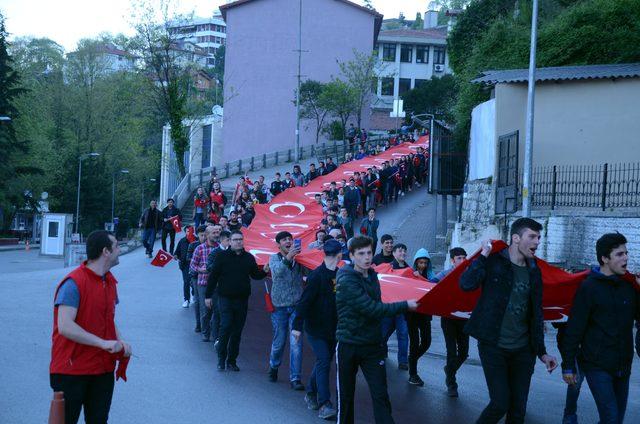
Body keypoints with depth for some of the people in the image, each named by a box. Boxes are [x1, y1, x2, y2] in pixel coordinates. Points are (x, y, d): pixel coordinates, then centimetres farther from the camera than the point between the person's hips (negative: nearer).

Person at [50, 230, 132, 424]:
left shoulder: (110, 281, 10)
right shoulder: (74, 283, -17)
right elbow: (65, 326, -25)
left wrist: (120, 341, 1)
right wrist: (103, 343, -26)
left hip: (103, 368, 8)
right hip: (71, 370, -7)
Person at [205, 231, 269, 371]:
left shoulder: (249, 257, 7)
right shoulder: (222, 256, -2)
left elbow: (255, 275, 13)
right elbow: (213, 276, -1)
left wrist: (264, 271, -8)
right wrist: (208, 295, -2)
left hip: (242, 299, 3)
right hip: (226, 298, -3)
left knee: (237, 331, 6)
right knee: (225, 327, -11)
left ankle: (232, 361, 15)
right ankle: (221, 358, 2)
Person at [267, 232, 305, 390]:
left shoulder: (298, 258, 3)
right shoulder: (274, 258, -1)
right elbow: (277, 271, -23)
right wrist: (288, 258, -40)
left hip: (296, 306, 0)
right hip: (279, 306, 0)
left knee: (296, 343, -6)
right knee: (279, 341, 10)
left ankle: (295, 378, 0)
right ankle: (273, 366, 38)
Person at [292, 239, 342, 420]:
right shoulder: (317, 275, -16)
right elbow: (304, 301, -18)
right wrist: (297, 325, -20)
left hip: (332, 328, 7)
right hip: (316, 328, -7)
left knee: (323, 361, 15)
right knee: (323, 362, -11)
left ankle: (311, 394, 33)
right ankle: (324, 405, -11)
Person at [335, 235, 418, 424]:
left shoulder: (372, 275, 6)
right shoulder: (347, 281, -17)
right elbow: (372, 309, -23)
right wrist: (405, 306, -17)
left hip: (372, 345, 5)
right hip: (349, 344, -5)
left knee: (380, 394, -3)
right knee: (345, 394, 8)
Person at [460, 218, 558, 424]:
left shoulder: (533, 271, 9)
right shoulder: (494, 263, -6)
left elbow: (536, 314, 14)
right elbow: (466, 284, -22)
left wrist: (542, 352, 12)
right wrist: (484, 255, -18)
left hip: (523, 350, 5)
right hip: (493, 347, -5)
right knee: (501, 403, -9)